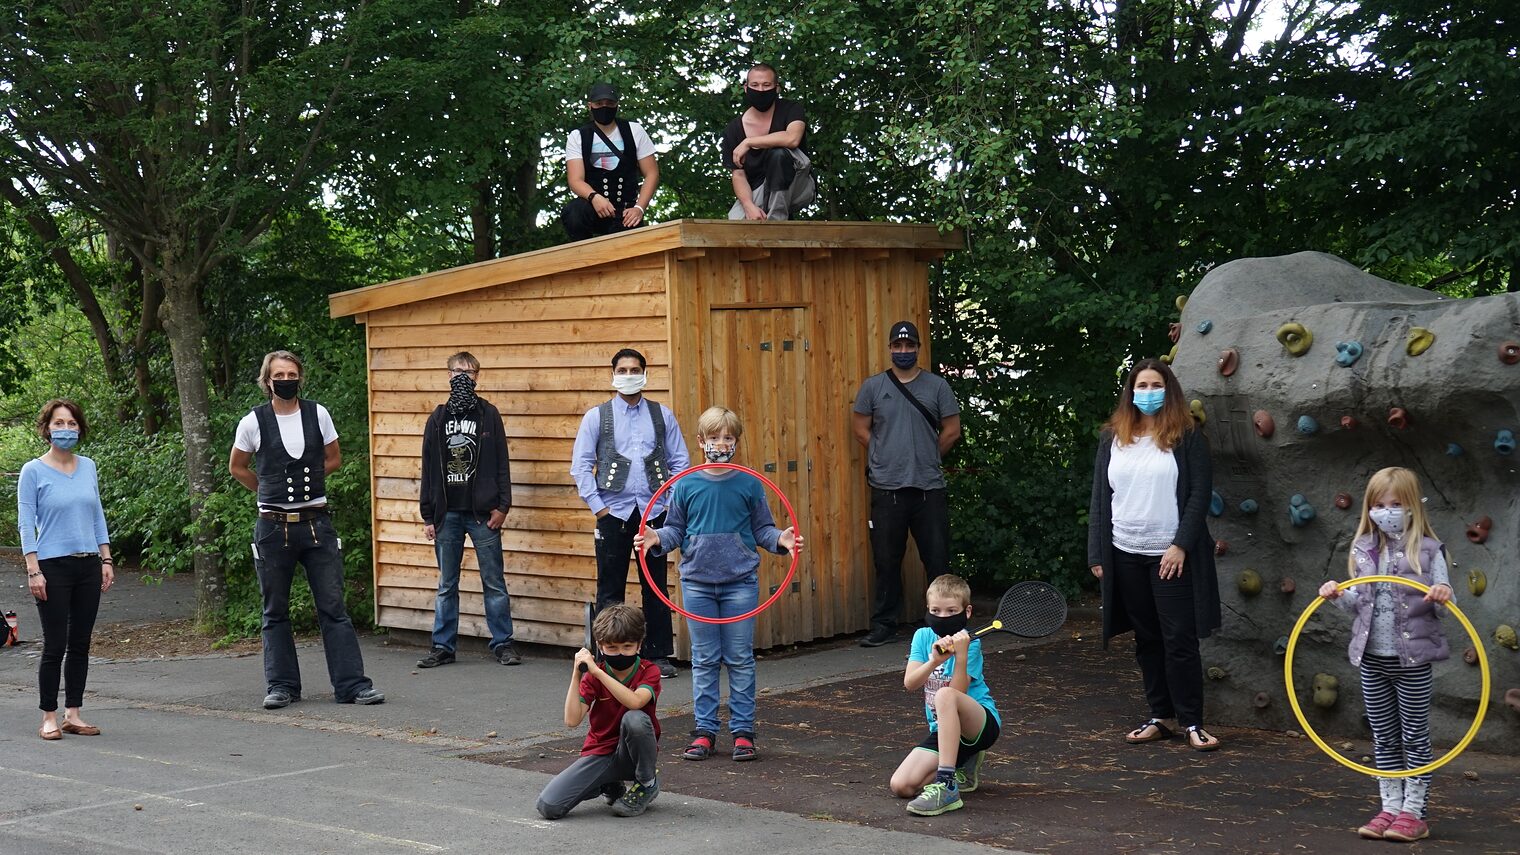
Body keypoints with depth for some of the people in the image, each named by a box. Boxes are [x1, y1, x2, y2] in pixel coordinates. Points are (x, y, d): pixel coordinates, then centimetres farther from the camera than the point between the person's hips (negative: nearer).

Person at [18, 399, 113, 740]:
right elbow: (26, 524, -5)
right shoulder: (33, 472, -4)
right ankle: (49, 718, 5)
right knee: (55, 645, -4)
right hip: (54, 568, -5)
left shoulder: (88, 467, 10)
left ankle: (73, 714, 14)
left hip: (89, 565, 5)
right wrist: (33, 571, -12)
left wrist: (106, 561, 10)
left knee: (80, 644, 7)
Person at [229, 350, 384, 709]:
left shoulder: (318, 414, 3)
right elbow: (237, 467, 13)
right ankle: (282, 685, 16)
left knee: (333, 606, -1)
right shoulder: (253, 423, -2)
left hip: (316, 522, 1)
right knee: (276, 612, 8)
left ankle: (352, 683, 0)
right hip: (273, 527, -1)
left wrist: (304, 481, 11)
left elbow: (333, 459, 16)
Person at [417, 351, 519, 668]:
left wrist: (502, 506, -7)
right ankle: (443, 647, 14)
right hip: (447, 514, 2)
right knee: (446, 586, 8)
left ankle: (502, 643, 9)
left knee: (494, 583, 2)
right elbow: (428, 469, 9)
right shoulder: (438, 418, 9)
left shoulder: (489, 415, 3)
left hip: (483, 513, -2)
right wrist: (428, 516, 6)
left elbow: (502, 464, 1)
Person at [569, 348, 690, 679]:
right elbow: (580, 465, 2)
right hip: (613, 513, -1)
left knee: (656, 587, 5)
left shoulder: (662, 415, 8)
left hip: (654, 512, 1)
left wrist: (673, 501, -2)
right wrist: (597, 506, -5)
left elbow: (680, 462, 9)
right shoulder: (597, 416, 4)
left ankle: (659, 655, 13)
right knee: (610, 589, 3)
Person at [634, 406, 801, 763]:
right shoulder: (686, 485, 1)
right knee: (704, 660, 7)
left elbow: (762, 529, 5)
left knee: (740, 660, 3)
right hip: (697, 582, 1)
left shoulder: (749, 484, 0)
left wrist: (781, 539, -14)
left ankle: (743, 731, 11)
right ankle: (704, 730, 15)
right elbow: (676, 530, 7)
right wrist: (656, 538, -12)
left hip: (740, 582, -1)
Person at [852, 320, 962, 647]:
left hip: (929, 487, 0)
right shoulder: (873, 386, 6)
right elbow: (861, 429, 9)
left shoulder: (937, 386, 5)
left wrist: (928, 457, 8)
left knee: (937, 558, 3)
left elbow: (951, 430, 7)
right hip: (886, 487, 0)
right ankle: (883, 624, 13)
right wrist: (886, 458, 5)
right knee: (886, 560, 5)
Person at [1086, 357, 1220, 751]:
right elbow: (1099, 498, 10)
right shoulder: (1111, 439, 9)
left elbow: (1199, 494, -7)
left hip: (1171, 555, -4)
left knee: (1179, 640, -3)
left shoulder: (1187, 437, -2)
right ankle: (1159, 717, 19)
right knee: (1147, 640, 11)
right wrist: (1097, 554, 5)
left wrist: (1181, 545, -15)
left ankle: (1192, 723, 4)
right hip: (1125, 556, 4)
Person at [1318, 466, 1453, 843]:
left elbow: (1442, 608, -5)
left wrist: (1444, 597, -27)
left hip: (1412, 659, -4)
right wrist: (1339, 596, -6)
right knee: (1384, 738, 11)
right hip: (1372, 658, 4)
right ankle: (1390, 808, 19)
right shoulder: (1363, 550, 5)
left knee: (1415, 737, 5)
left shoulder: (1428, 551, -7)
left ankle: (1413, 813, 11)